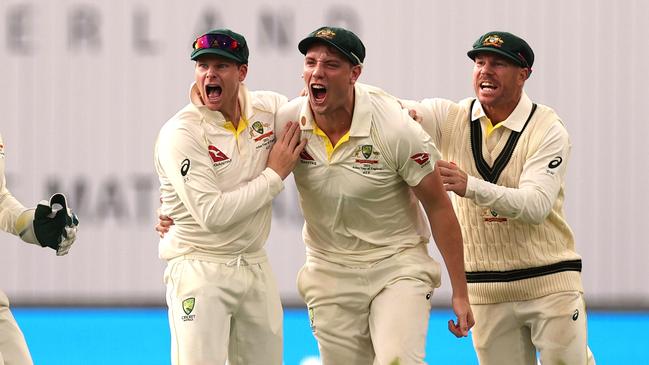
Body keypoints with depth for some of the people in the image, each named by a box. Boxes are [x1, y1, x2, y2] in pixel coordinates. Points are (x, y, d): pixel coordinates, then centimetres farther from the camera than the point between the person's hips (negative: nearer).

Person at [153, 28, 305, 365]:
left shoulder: (268, 107, 0)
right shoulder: (180, 134, -16)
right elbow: (212, 214, -23)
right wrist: (274, 175, -14)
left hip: (255, 267, 6)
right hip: (200, 272, -6)